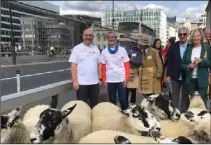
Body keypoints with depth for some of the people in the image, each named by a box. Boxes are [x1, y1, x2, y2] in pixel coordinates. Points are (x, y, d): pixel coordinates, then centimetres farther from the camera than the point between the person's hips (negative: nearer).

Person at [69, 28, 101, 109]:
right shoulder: (77, 48, -3)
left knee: (94, 104, 15)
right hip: (81, 83, -4)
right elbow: (73, 66, -8)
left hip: (94, 82, 4)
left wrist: (100, 78, 8)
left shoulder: (96, 49, 10)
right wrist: (75, 81, -14)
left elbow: (99, 65, 13)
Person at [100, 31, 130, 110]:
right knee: (112, 100, 10)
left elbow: (127, 65, 2)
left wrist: (126, 78, -5)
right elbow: (103, 67, 6)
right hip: (110, 80, 1)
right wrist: (104, 79, 1)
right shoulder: (104, 52, 5)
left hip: (121, 79, -1)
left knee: (123, 100, 0)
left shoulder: (122, 50, 1)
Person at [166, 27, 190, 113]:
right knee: (174, 95, 11)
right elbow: (169, 62, 1)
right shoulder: (173, 46, 1)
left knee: (186, 96, 11)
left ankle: (184, 113, 22)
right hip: (175, 76, 2)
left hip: (187, 76, -2)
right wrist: (168, 75, -2)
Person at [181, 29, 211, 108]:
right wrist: (188, 66, -10)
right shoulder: (188, 49, 8)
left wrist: (201, 61, -18)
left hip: (202, 80, -3)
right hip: (190, 80, 3)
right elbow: (182, 64, 10)